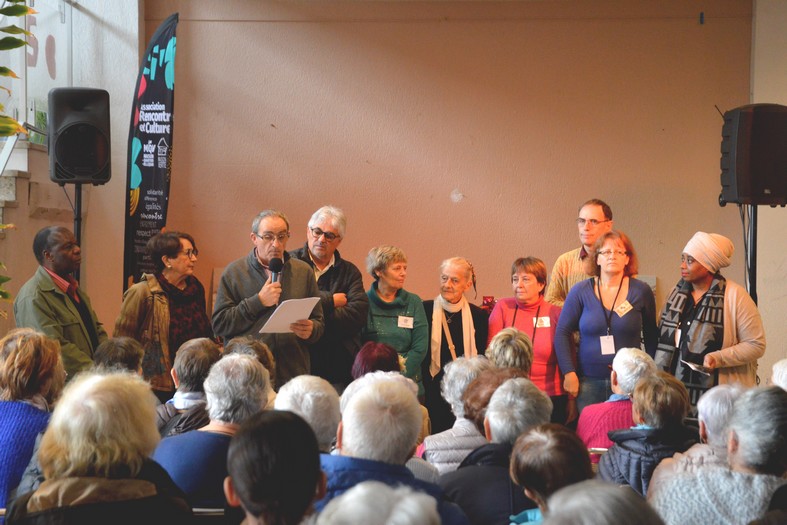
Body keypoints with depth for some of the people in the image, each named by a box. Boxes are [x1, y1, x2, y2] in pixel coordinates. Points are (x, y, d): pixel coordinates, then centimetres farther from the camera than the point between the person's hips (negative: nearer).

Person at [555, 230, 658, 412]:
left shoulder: (641, 292, 3)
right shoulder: (581, 291, 2)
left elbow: (651, 337, 9)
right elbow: (562, 333, 3)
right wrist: (569, 373, -4)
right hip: (588, 382, 0)